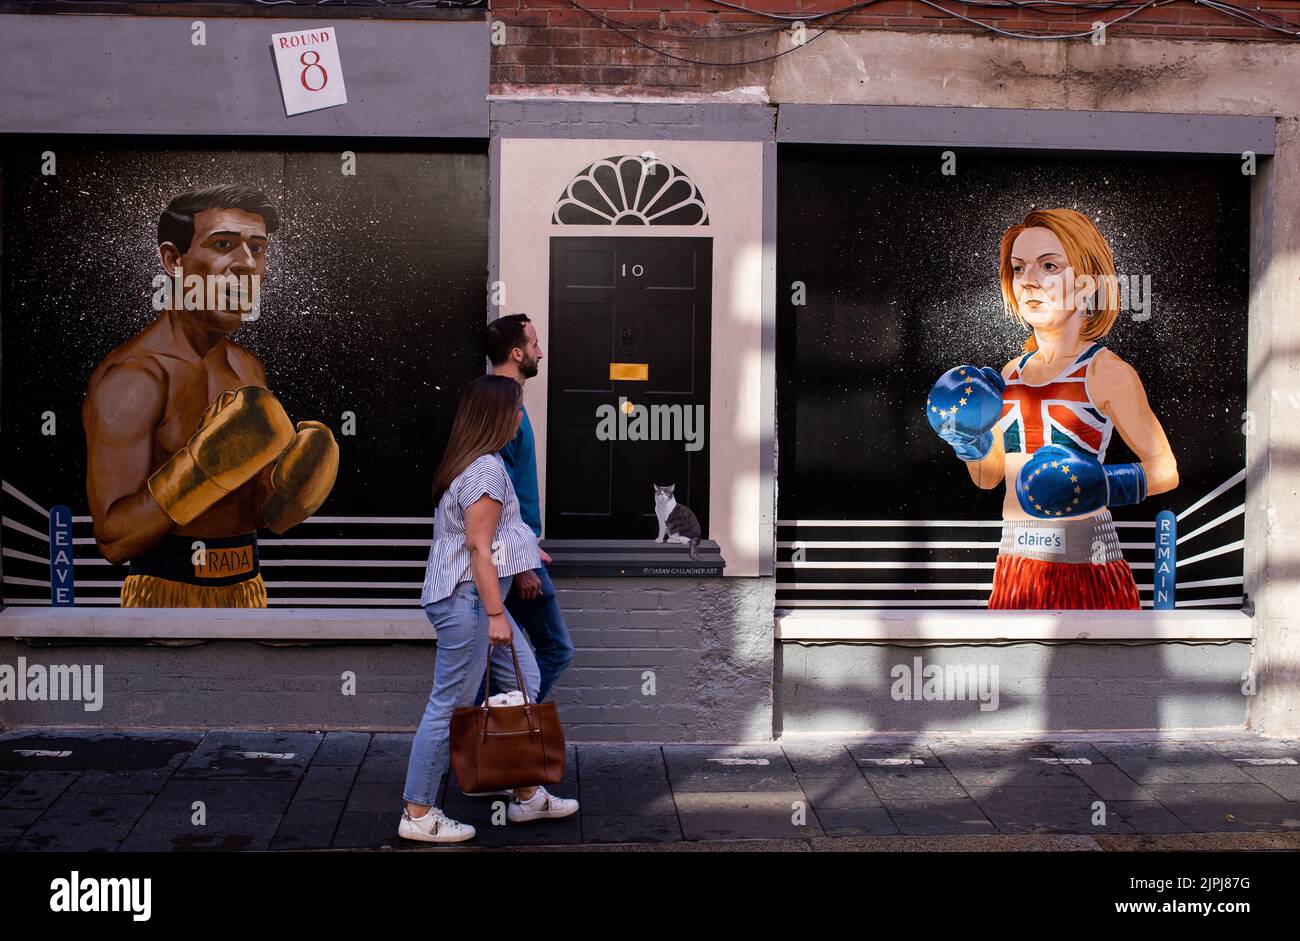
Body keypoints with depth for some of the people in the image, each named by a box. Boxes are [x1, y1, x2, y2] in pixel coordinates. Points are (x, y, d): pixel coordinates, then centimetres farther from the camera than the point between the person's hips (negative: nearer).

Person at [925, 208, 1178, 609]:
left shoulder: (1107, 372, -5)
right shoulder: (1010, 374, 11)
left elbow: (1165, 471, -1)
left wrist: (1104, 486, -18)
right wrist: (968, 438, 1)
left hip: (1083, 567, -5)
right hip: (1014, 568, 5)